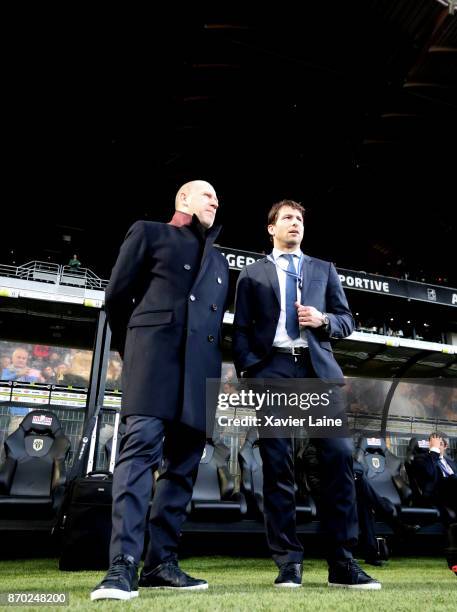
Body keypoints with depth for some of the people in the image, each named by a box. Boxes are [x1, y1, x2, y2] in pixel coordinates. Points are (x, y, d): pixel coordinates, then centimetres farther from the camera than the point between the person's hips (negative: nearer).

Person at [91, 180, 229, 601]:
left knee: (184, 461, 2)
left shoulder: (219, 261, 28)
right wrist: (131, 350, 13)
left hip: (201, 363, 6)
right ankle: (123, 566, -15)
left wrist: (215, 364, 14)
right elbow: (118, 295, 9)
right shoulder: (149, 233, 13)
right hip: (157, 349, -5)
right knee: (141, 447, -16)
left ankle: (161, 562, 9)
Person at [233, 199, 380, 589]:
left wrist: (323, 320, -5)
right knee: (277, 466, -2)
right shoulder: (252, 274, 15)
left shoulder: (324, 270, 21)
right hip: (272, 370, -1)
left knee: (339, 455, -7)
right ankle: (289, 563, 7)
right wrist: (249, 371, -6)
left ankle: (342, 564, 3)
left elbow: (347, 321, 17)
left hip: (319, 369, 2)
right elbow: (241, 330, 8)